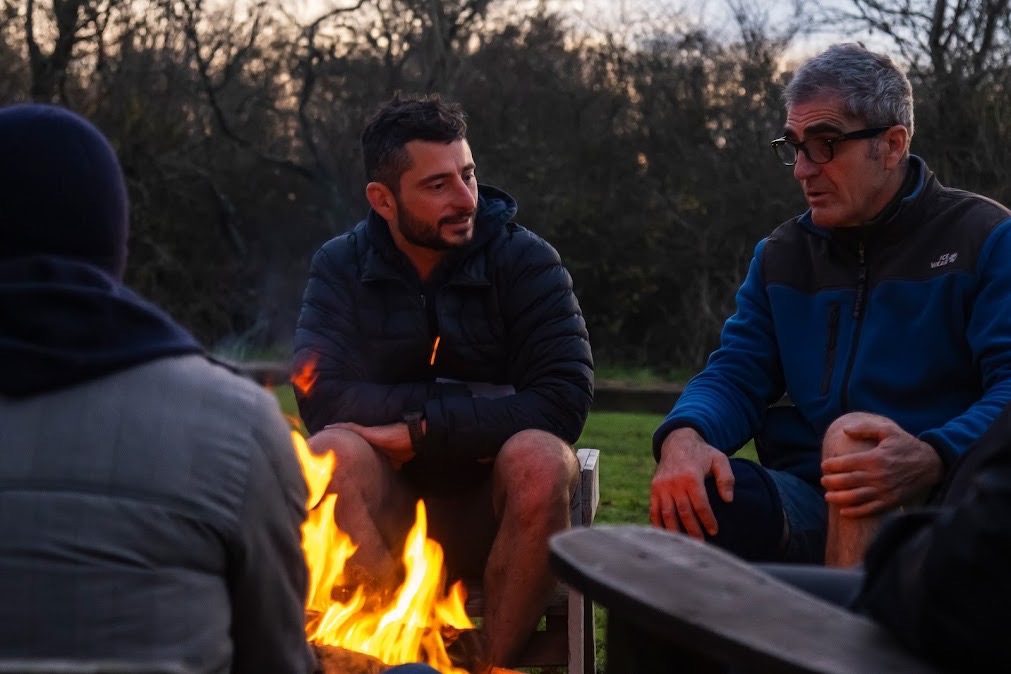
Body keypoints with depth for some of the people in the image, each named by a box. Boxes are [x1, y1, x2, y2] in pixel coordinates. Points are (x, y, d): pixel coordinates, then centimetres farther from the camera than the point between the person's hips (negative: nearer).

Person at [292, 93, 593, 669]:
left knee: (540, 459, -32)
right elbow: (323, 398, -15)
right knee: (330, 452, -29)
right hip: (387, 512, 1)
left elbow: (564, 401, -17)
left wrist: (423, 430, -20)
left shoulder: (526, 260, -6)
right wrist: (470, 406, -19)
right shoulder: (342, 266, -1)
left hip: (497, 506, 0)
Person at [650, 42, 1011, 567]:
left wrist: (932, 459, -30)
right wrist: (683, 437, -15)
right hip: (805, 500, 3)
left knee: (850, 435, -36)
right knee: (693, 492, -28)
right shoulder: (781, 255, 18)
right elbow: (735, 373, 10)